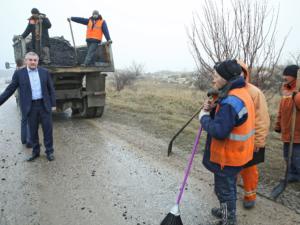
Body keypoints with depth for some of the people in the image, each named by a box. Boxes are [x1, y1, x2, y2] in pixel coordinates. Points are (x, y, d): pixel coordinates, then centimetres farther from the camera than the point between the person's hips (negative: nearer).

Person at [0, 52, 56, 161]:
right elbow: (10, 90, 2)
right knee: (33, 131, 10)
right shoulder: (19, 73, -1)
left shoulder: (45, 72, 3)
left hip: (45, 105, 0)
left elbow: (51, 89, 6)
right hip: (30, 107, 0)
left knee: (47, 129, 5)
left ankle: (49, 151, 19)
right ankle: (35, 152, 26)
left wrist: (53, 104, 2)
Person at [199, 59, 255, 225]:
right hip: (235, 152, 10)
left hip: (228, 156, -10)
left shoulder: (231, 101, -28)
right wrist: (212, 110, -3)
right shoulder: (239, 93, 6)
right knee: (228, 186, 27)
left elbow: (219, 132, -31)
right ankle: (227, 210, 47)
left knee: (224, 189, 8)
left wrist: (204, 117, -16)